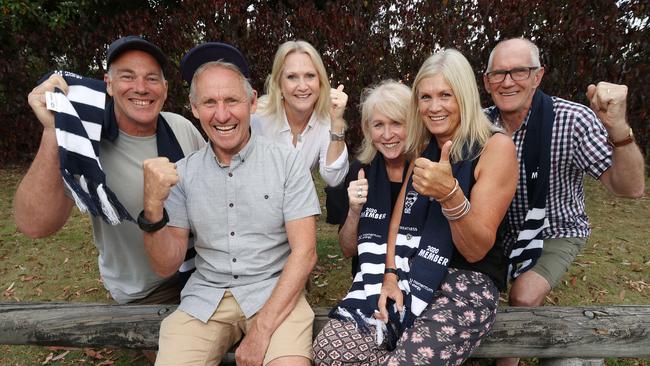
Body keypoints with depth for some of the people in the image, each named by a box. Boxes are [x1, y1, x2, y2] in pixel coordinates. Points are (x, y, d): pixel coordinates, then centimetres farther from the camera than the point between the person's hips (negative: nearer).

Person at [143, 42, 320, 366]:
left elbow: (304, 253, -9)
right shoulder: (182, 173, 2)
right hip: (206, 298, 3)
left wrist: (262, 328, -16)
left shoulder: (288, 162, -6)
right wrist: (153, 207, -17)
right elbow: (166, 266, 1)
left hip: (274, 292, -2)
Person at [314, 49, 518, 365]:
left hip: (469, 283, -4)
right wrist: (390, 275, -6)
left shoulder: (496, 147, -9)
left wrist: (450, 193, -32)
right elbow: (399, 217, 9)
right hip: (415, 275, 5)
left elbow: (477, 250, -14)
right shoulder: (424, 147, 11)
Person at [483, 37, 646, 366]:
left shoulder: (572, 120, -22)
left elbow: (629, 189, -24)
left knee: (523, 296, -22)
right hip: (501, 228, 4)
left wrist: (618, 129, -42)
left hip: (555, 231, -3)